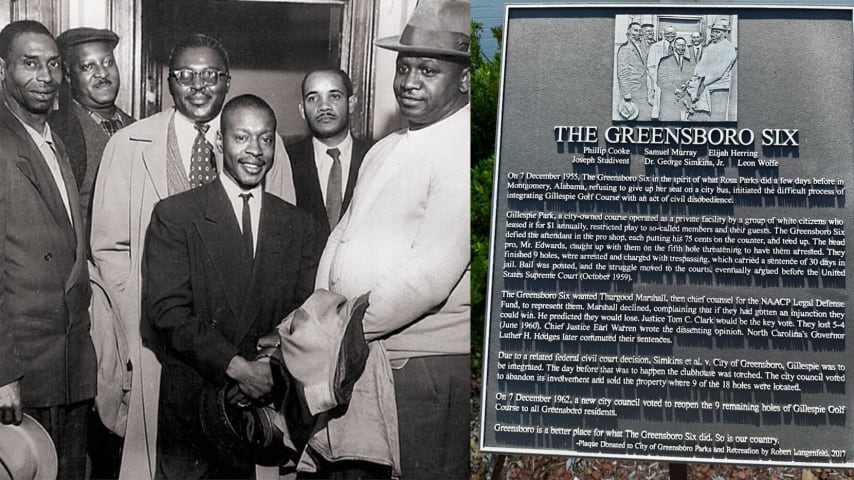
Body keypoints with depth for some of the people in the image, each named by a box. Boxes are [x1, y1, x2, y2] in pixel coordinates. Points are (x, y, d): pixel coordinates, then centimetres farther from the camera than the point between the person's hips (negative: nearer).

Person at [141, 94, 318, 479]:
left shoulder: (297, 224, 9)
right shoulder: (174, 215, -3)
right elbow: (167, 310, -11)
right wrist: (236, 366, -19)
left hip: (268, 398, 3)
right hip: (192, 404, -2)